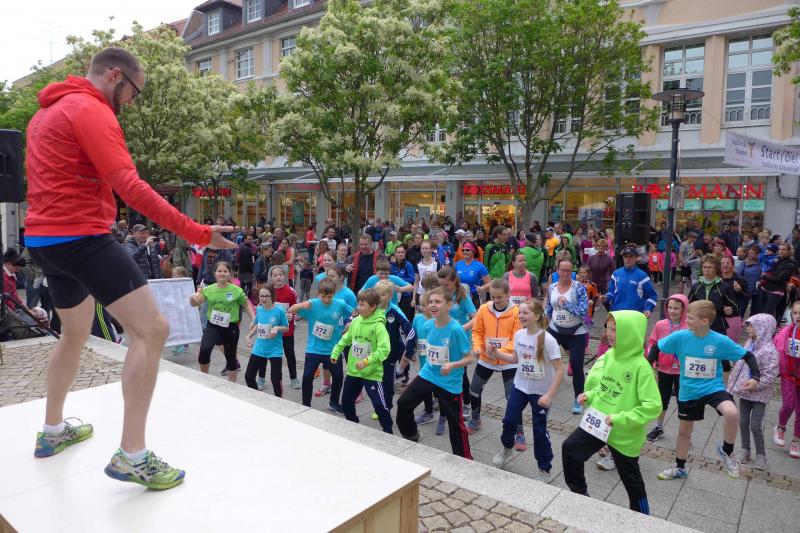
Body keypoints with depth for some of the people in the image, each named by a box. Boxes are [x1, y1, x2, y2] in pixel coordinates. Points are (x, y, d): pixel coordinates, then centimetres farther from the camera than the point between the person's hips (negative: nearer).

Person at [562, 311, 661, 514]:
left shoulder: (641, 367, -24)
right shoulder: (608, 355, -4)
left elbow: (653, 406, -27)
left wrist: (619, 419, -26)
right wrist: (589, 396, -6)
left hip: (624, 433, -6)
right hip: (596, 422, 6)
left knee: (630, 477, 14)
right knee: (570, 449, 9)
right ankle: (580, 494, 30)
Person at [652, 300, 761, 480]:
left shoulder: (721, 341, -17)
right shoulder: (680, 337, -15)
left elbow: (747, 356, -7)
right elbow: (656, 347, -3)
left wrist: (755, 377, -19)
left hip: (713, 388, -2)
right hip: (688, 392, 2)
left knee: (732, 413, -31)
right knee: (684, 430, 15)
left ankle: (726, 450, -1)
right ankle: (679, 468, 38)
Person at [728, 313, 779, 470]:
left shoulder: (769, 350, -19)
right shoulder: (749, 343, 3)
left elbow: (770, 375, -21)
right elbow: (740, 365, 13)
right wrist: (733, 382, 12)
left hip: (759, 395, -7)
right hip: (744, 392, 7)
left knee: (755, 425, -1)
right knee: (743, 422, 14)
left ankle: (761, 454, 18)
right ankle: (745, 449, 30)